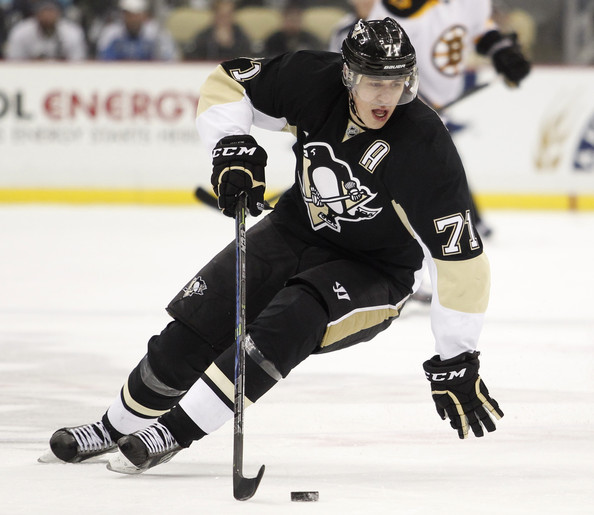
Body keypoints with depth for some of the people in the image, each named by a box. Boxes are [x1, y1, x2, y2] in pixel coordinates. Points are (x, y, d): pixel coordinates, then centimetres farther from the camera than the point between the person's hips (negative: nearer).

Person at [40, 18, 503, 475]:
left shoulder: (425, 147, -30)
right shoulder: (314, 80, -18)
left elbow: (461, 258, -26)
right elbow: (226, 84, -3)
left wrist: (456, 363, -25)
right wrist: (233, 145, -23)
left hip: (374, 271, -4)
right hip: (298, 229, 5)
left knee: (289, 322, -31)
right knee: (199, 319, -5)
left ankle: (176, 431, -21)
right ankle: (117, 427, 17)